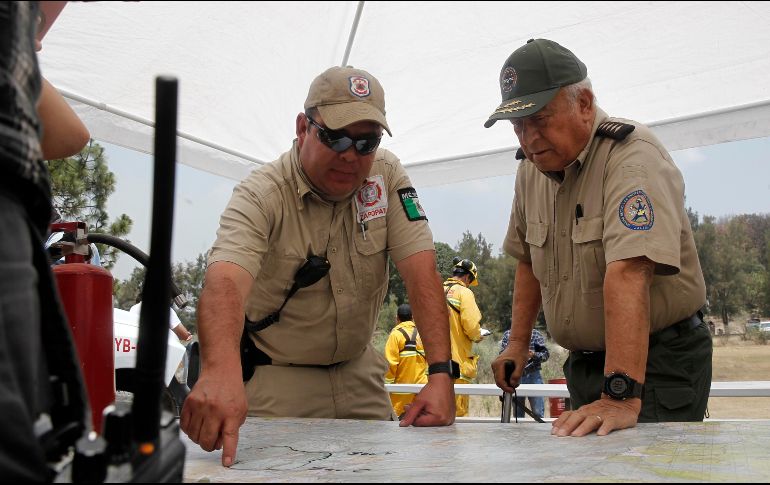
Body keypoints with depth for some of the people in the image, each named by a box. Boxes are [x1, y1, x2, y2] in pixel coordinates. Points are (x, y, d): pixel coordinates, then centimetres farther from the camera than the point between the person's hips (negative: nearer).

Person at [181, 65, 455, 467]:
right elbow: (225, 281, -39)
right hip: (276, 380, -4)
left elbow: (421, 273, -17)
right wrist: (220, 370, -60)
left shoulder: (387, 176, -9)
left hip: (359, 373, 4)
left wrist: (441, 373, -30)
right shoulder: (261, 195, -21)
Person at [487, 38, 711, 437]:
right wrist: (518, 343, 12)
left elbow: (628, 273, -35)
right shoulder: (531, 167, 2)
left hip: (658, 361, -6)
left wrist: (622, 396, -42)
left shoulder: (633, 157, -22)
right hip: (585, 361, 7)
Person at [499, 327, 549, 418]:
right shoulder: (507, 334, 10)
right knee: (518, 414, 8)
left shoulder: (536, 333, 5)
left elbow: (546, 354, 1)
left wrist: (534, 355, -19)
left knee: (538, 414, -6)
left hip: (533, 375, -2)